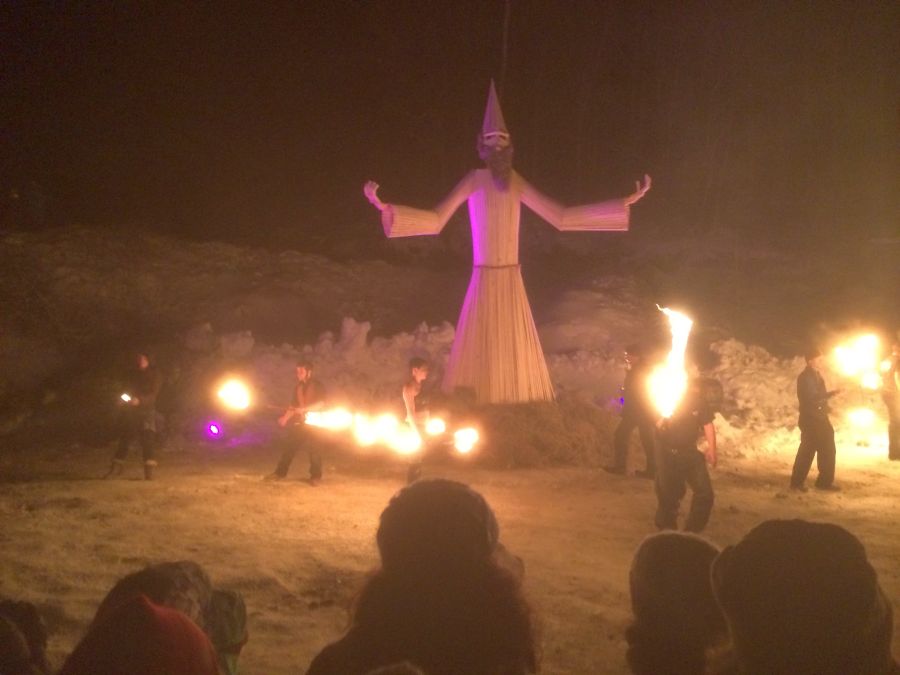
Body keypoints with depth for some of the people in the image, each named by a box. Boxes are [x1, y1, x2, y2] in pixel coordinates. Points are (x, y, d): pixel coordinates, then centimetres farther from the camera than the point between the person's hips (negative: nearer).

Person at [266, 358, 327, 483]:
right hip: (298, 422, 6)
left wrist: (304, 409, -24)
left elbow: (321, 403, -15)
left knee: (313, 449, -3)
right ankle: (280, 472, 11)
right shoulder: (298, 387, 14)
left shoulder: (317, 386, -4)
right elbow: (293, 405, 16)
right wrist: (285, 418, 2)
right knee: (289, 446, 4)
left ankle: (316, 476, 6)